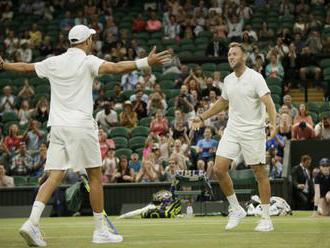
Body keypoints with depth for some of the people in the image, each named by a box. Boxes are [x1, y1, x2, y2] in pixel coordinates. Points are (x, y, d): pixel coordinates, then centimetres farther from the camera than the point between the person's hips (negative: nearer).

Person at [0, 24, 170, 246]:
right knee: (95, 177, 5)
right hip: (81, 126, -5)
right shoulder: (88, 61, -5)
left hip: (57, 126, 5)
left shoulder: (54, 62, 12)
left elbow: (25, 67, 25)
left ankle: (32, 221, -16)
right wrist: (146, 62, -27)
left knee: (55, 177, 1)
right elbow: (115, 68, -22)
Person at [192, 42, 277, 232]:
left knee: (260, 173, -2)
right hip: (232, 131, 6)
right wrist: (202, 117, 25)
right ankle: (236, 209, 11)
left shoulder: (255, 78, -11)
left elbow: (268, 102, -21)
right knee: (219, 168, -5)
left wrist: (273, 123, -37)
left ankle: (266, 219, 6)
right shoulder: (228, 80, 9)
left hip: (253, 132, -6)